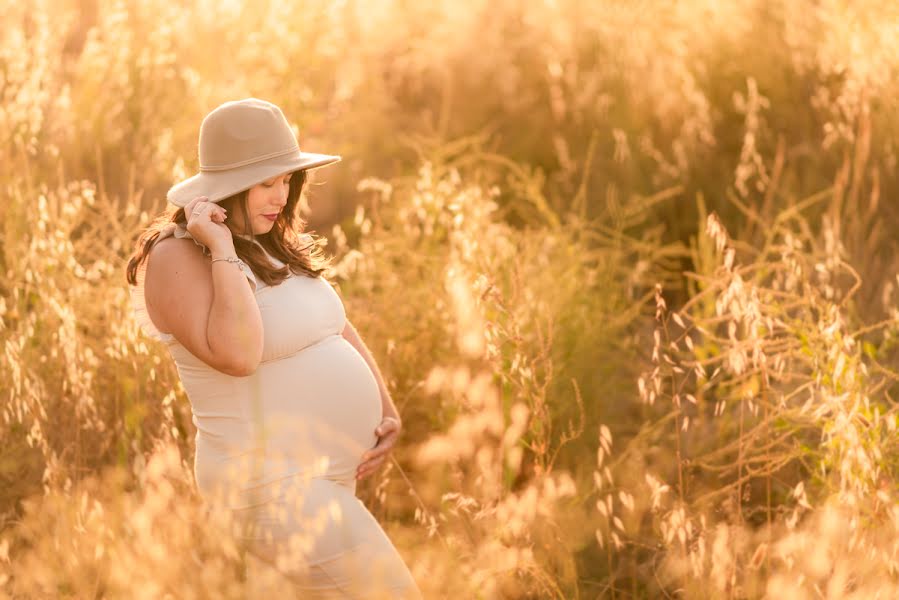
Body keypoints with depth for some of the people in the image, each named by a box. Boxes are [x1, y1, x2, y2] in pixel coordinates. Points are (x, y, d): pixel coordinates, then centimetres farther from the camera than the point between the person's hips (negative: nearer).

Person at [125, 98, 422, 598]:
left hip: (333, 474, 9)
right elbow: (236, 354, -30)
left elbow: (340, 330, 17)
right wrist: (222, 249, -25)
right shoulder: (178, 257, -15)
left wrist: (388, 412, 3)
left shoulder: (274, 246, 12)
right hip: (274, 485, -9)